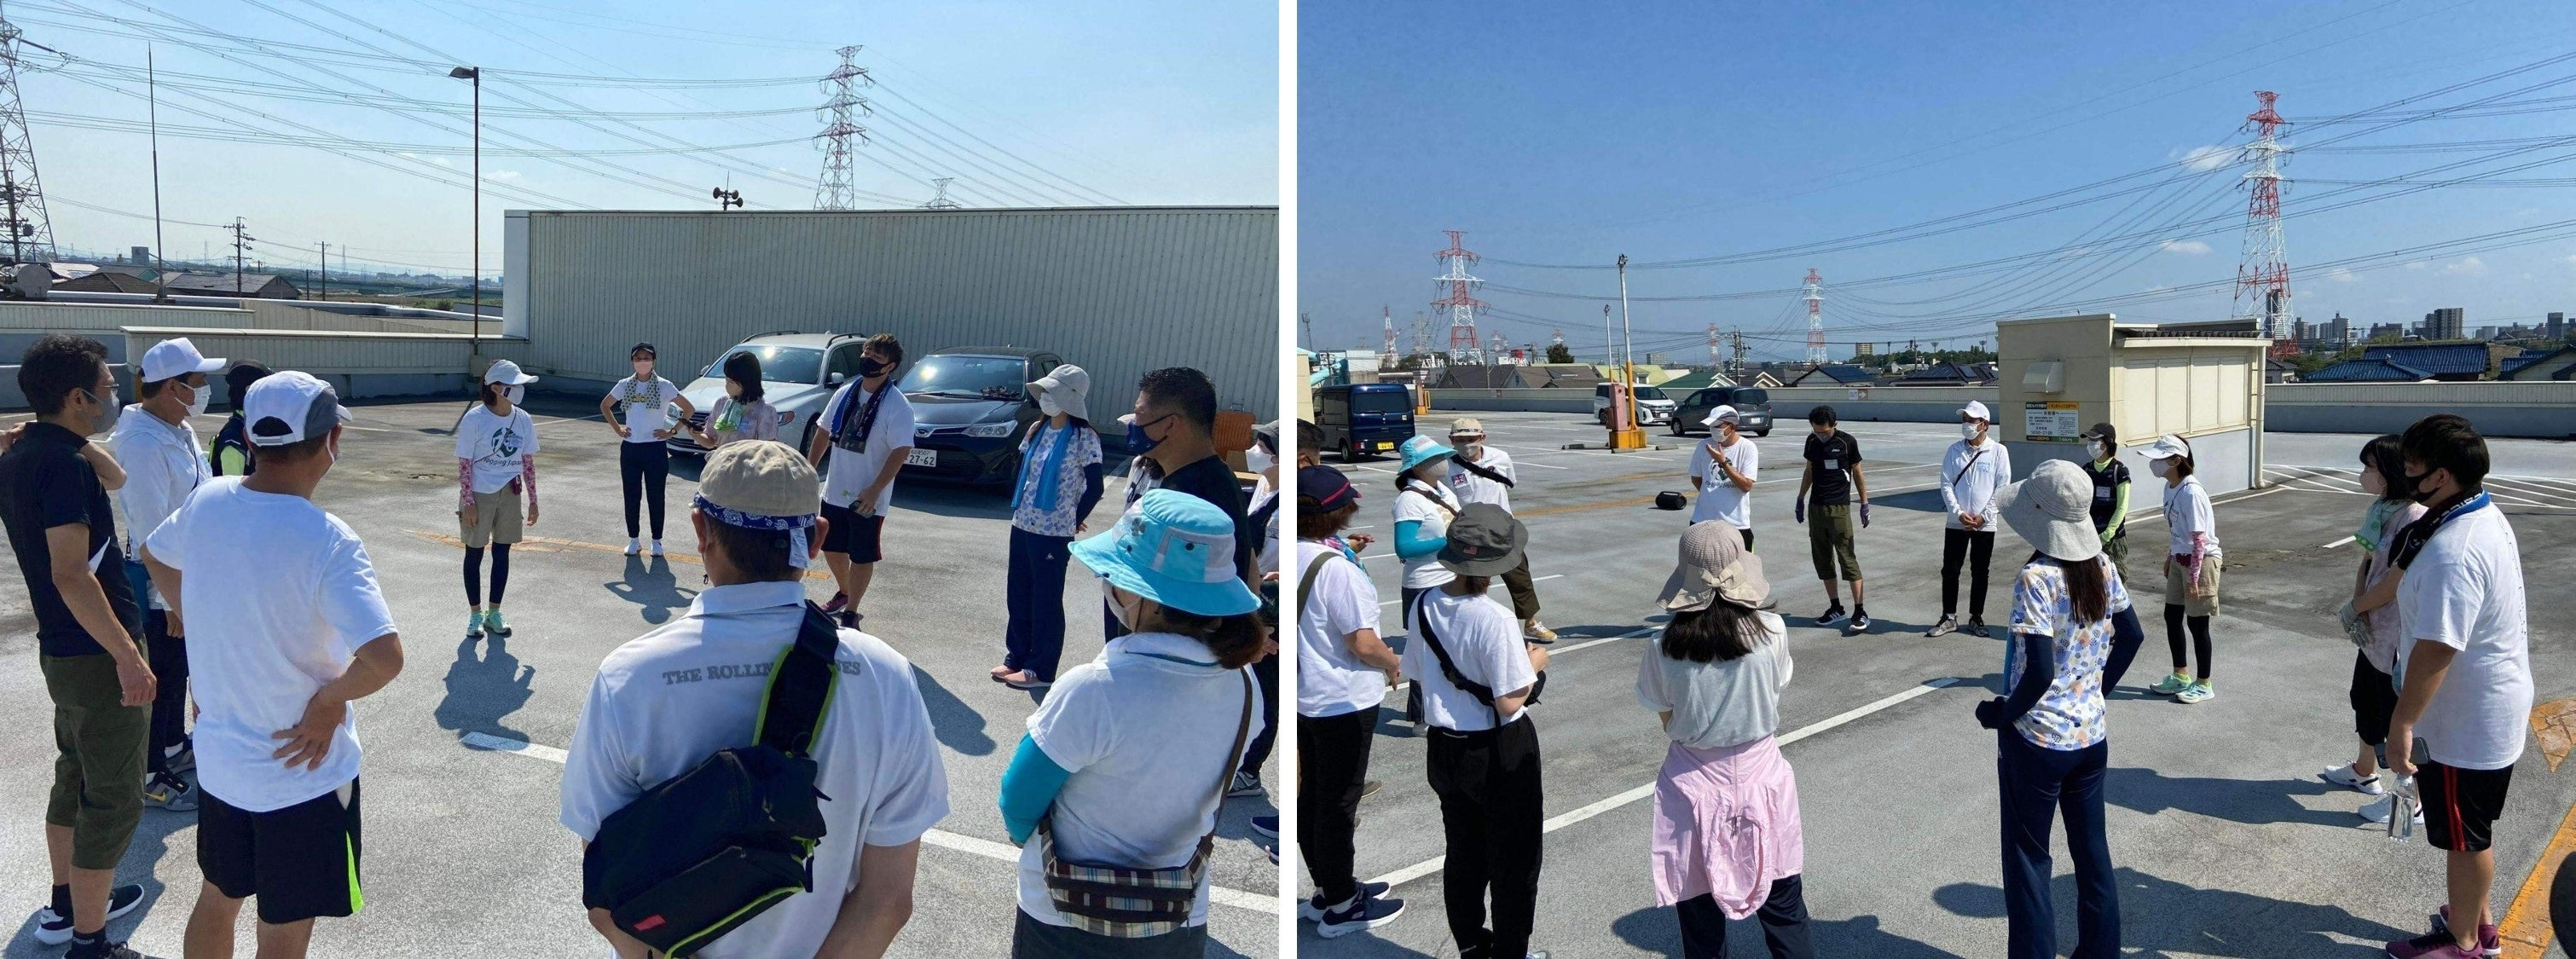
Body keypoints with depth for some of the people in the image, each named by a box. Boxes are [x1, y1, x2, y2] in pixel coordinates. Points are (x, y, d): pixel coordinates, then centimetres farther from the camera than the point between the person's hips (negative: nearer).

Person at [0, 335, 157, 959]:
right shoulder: (63, 464, -22)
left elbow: (115, 478, 23)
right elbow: (70, 574, -27)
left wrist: (77, 439, 6)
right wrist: (128, 656, -25)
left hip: (63, 651, 10)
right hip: (98, 655, -10)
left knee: (76, 779, 23)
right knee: (114, 801, 0)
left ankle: (66, 905, 38)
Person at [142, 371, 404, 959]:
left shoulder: (207, 501, -6)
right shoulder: (325, 540, -27)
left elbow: (153, 555, 18)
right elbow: (384, 658, -37)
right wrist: (329, 700, -18)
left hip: (218, 758, 7)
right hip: (303, 770, -7)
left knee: (217, 900, 27)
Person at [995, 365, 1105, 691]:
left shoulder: (1084, 438, -13)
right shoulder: (1037, 430, 7)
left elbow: (1094, 488, -11)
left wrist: (1073, 520, -4)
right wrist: (1018, 506, 11)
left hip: (1054, 532, -7)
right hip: (1022, 525, 7)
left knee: (1046, 602, 2)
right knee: (1018, 596, 13)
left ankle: (1041, 669, 11)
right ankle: (1016, 657, 26)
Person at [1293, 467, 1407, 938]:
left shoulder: (1296, 557, 0)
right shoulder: (1335, 567, -25)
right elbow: (1362, 643, -23)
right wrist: (1395, 665, -4)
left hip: (1308, 698, 8)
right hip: (1344, 702, -8)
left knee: (1313, 795, 18)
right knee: (1339, 802, 4)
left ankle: (1327, 887, 34)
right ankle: (1340, 907, 18)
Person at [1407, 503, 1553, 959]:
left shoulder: (1424, 605, -8)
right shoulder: (1495, 620, -27)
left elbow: (1419, 676, 3)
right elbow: (1510, 703, -22)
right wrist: (1535, 663, -6)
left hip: (1445, 747, 6)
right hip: (1500, 753, -6)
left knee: (1462, 853, 23)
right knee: (1513, 859, 15)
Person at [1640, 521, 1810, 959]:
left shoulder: (1663, 648, -16)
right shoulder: (1771, 631, -16)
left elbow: (1667, 720, -4)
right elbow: (1775, 687, 1)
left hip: (1694, 783, 0)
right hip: (1760, 774, 1)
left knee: (1700, 913, 15)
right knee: (1784, 910, 18)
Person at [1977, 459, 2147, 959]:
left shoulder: (2036, 579, -23)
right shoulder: (2101, 567, -2)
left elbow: (2039, 672, -26)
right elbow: (2132, 635, 11)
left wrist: (2001, 713, -11)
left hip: (2037, 740, -7)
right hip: (2092, 735, 7)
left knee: (2028, 857, 8)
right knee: (2092, 849, 20)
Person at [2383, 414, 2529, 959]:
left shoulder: (2452, 551, -31)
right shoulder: (2487, 516, 3)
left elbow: (2436, 649, -31)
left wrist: (2402, 723, -26)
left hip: (2465, 723, -10)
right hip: (2488, 709, 10)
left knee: (2464, 837, 8)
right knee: (2472, 830, 24)